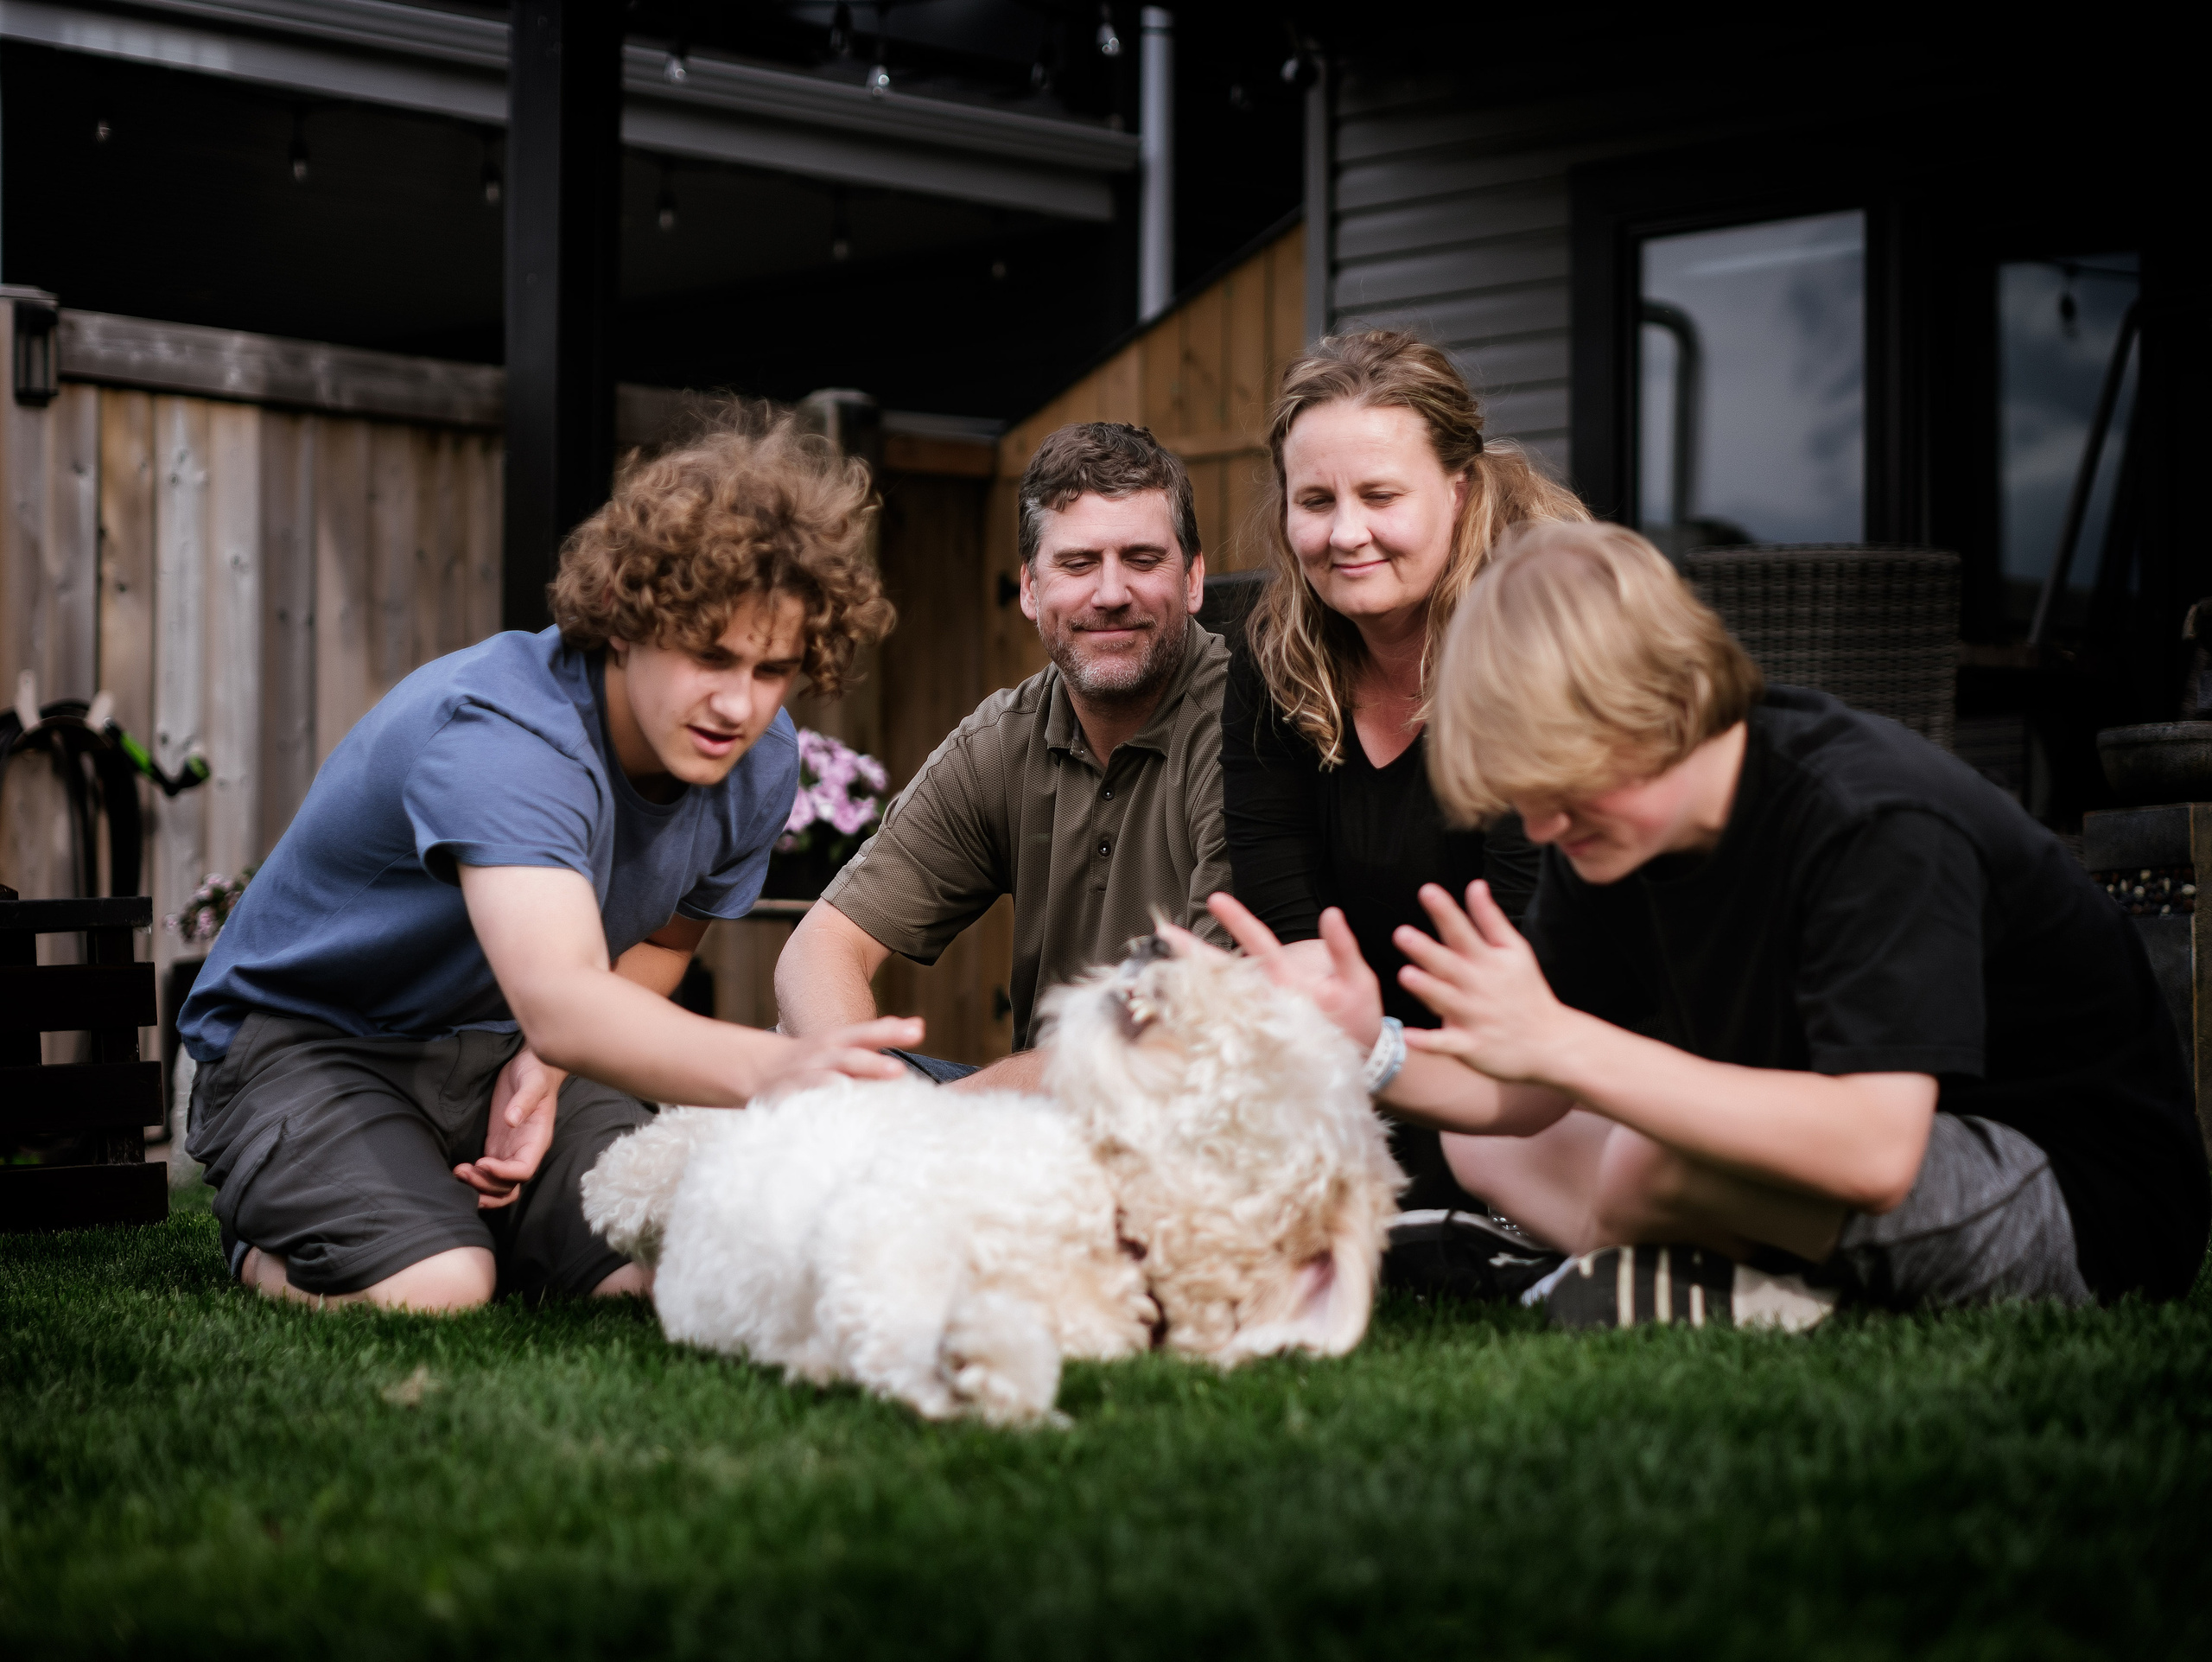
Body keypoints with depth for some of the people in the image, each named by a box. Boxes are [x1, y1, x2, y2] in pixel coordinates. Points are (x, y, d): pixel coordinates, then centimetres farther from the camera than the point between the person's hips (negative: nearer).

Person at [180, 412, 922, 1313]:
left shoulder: (758, 762, -10)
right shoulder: (499, 731, -35)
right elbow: (558, 997, -51)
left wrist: (547, 1063, -13)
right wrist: (767, 1068, -69)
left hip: (499, 1047, 6)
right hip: (305, 1036, -6)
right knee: (432, 1291, -31)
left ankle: (477, 1207, 13)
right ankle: (268, 1244, 4)